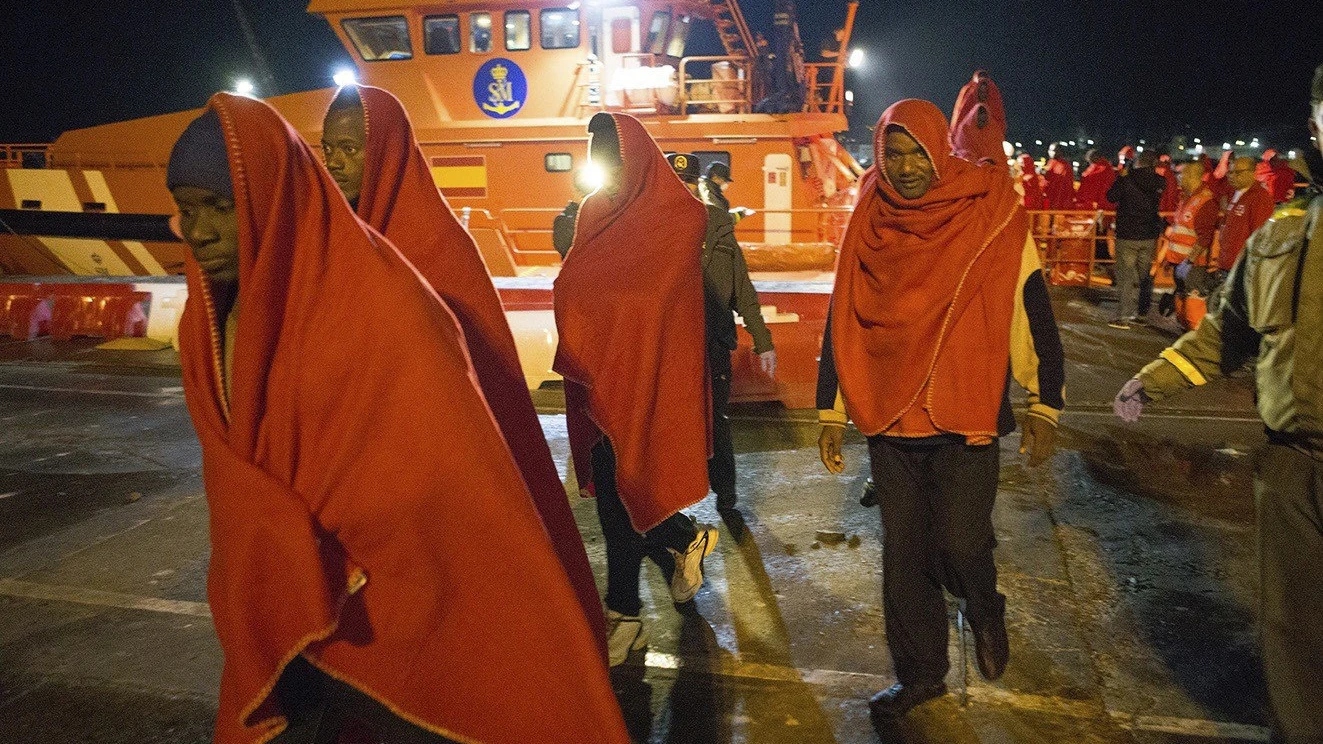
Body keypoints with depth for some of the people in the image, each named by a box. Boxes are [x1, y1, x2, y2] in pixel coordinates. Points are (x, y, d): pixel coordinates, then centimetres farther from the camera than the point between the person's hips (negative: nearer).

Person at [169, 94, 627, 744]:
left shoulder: (374, 302, -22)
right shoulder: (209, 322, -1)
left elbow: (445, 473, -22)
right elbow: (239, 488, 10)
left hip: (393, 609, -6)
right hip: (277, 615, 6)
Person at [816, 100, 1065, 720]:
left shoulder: (990, 216, -6)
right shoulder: (868, 227, 3)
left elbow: (1032, 309, -2)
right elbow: (842, 323, 7)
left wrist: (1044, 406, -3)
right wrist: (832, 413, 8)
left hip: (966, 420, -3)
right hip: (888, 420, 3)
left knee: (961, 545, -2)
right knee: (903, 554, 10)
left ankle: (985, 613, 34)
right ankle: (919, 674, 29)